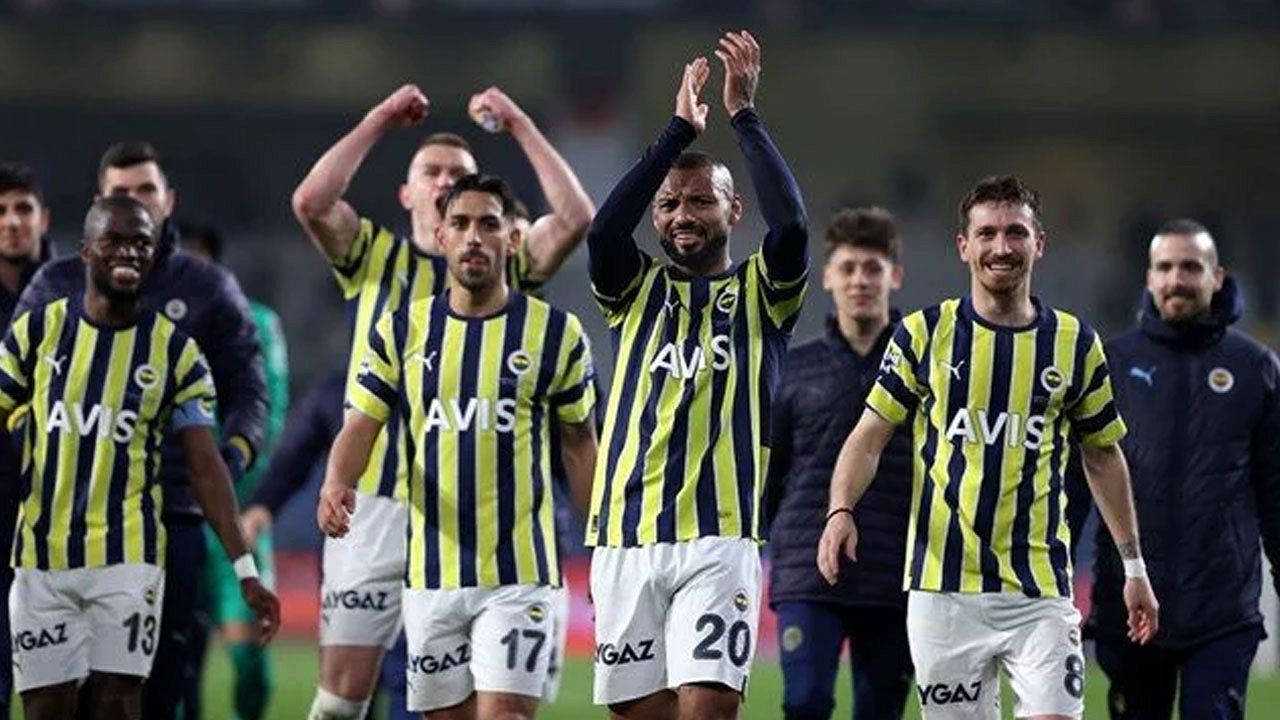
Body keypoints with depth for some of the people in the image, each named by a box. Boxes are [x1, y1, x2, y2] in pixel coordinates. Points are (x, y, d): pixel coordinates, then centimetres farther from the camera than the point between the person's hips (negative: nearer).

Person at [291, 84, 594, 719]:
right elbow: (311, 201, -8)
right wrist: (380, 121, -2)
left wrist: (518, 125, -1)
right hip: (374, 504, 0)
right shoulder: (375, 256, 10)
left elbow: (576, 217, -5)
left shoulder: (503, 264, 11)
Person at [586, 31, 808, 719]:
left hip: (720, 538, -3)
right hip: (625, 539, 3)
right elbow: (603, 228, -6)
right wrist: (679, 130, -7)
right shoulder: (639, 292, 15)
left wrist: (744, 115, -8)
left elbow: (790, 223, -11)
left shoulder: (759, 293, 9)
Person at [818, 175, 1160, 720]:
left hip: (1041, 589, 0)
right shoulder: (924, 334, 2)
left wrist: (1133, 564, 14)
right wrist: (841, 511, -16)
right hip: (944, 587, 0)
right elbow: (870, 436, 2)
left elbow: (1103, 455, 16)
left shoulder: (1075, 344, 6)